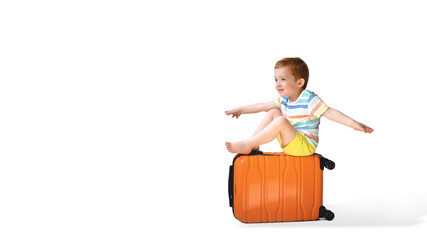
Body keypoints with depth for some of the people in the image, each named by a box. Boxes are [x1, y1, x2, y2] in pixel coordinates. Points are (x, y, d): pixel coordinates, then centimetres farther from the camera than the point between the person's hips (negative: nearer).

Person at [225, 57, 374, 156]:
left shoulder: (309, 99, -16)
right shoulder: (284, 99, 9)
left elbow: (329, 113, -25)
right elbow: (263, 106, 20)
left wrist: (354, 123, -37)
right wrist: (241, 110, 26)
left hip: (305, 146, -9)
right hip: (291, 144, 9)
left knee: (280, 121, -29)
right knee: (273, 112, 7)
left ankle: (247, 145, -21)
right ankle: (254, 145, 0)